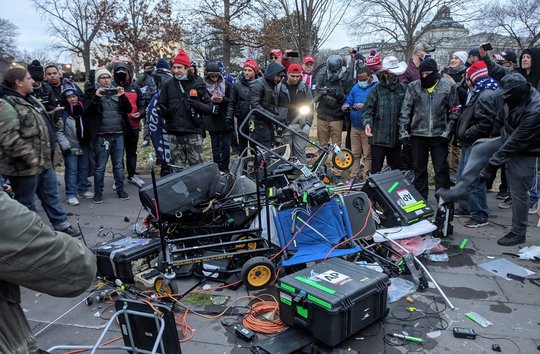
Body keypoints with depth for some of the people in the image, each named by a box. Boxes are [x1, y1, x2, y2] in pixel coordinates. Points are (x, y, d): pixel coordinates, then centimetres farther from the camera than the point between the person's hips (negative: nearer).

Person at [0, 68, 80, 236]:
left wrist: (52, 149, 20)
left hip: (45, 161, 9)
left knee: (52, 195, 19)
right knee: (26, 204, 6)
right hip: (25, 166, -9)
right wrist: (31, 158, -26)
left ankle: (61, 224, 33)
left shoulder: (31, 100, 13)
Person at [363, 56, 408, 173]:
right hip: (378, 137, -3)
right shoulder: (377, 90, -4)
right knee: (376, 169, 4)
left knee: (396, 169, 15)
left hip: (396, 138, 3)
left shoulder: (403, 89, 5)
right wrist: (367, 123, -22)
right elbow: (368, 109, -5)